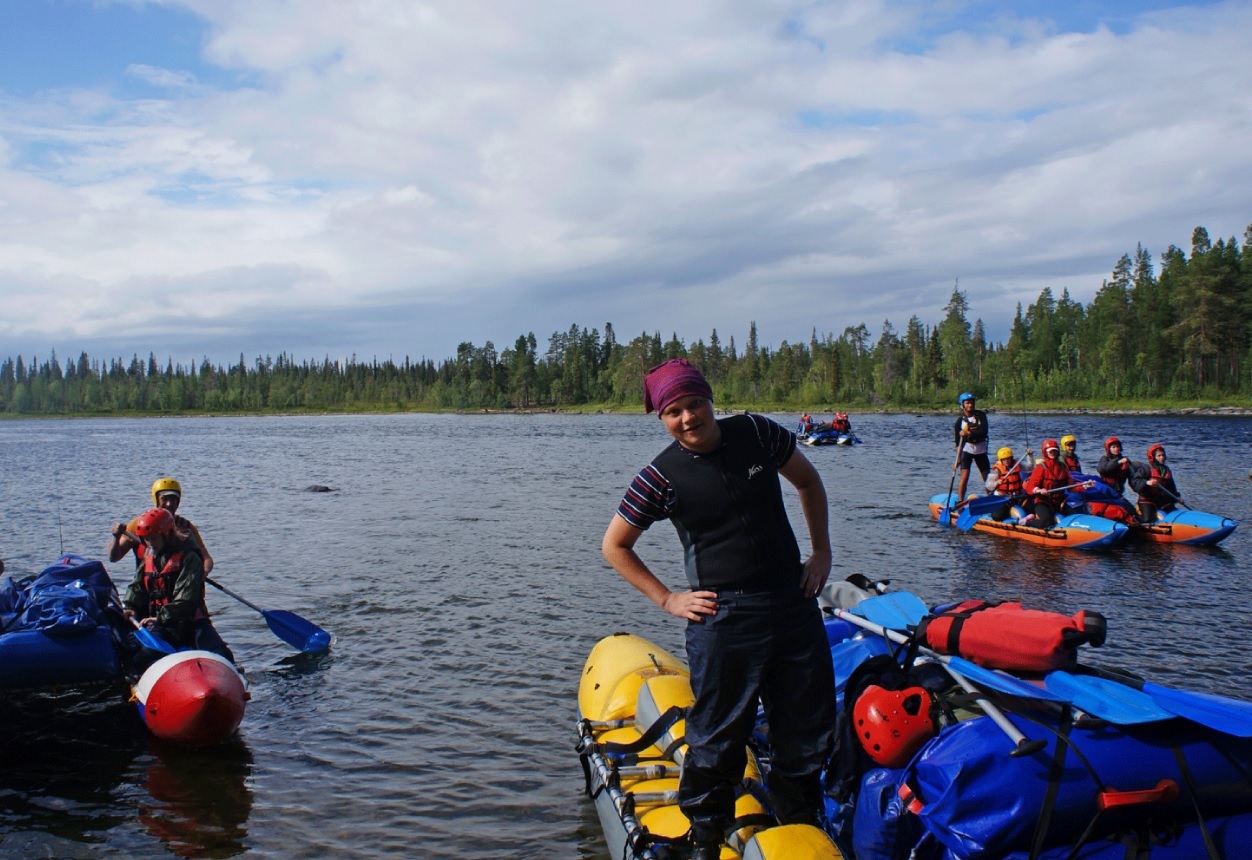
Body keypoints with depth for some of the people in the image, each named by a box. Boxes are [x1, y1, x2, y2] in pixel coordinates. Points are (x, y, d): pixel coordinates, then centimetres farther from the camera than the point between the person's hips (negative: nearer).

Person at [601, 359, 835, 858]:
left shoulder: (757, 433, -1)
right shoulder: (661, 476, -10)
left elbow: (808, 481, 17)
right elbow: (613, 546, 1)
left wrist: (821, 551, 9)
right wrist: (667, 599, -3)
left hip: (794, 600, 4)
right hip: (723, 617, -4)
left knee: (808, 729, 14)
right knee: (718, 737, 2)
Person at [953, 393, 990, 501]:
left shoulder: (981, 415, -2)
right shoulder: (960, 420, -6)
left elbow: (984, 432, -13)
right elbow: (958, 440, -4)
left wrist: (969, 433, -24)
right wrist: (958, 457, -9)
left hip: (981, 450, 2)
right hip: (967, 450, -2)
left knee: (988, 478, 7)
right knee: (964, 477, -14)